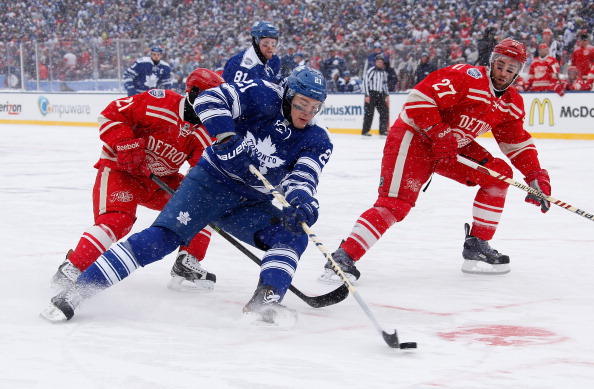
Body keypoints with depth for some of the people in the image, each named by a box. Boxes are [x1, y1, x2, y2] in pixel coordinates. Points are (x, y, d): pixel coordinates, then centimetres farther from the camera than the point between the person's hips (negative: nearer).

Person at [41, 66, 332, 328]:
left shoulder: (317, 141, -3)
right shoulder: (266, 96, -11)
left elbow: (303, 179, -16)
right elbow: (209, 100, -18)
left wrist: (303, 206, -38)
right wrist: (226, 134, -34)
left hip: (250, 204, 4)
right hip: (210, 182, -4)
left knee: (293, 235, -18)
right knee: (163, 236, -20)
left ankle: (263, 303, -27)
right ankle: (76, 292, -22)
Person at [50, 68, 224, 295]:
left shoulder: (201, 134, -1)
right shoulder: (161, 102, -20)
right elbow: (111, 114, -18)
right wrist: (125, 144, -29)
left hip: (160, 179, 7)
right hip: (119, 168, -7)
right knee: (118, 220, -28)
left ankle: (186, 266, 4)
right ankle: (72, 268, -21)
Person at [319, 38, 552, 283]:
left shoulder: (512, 104, 5)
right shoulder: (467, 77, -21)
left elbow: (518, 143, 13)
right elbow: (419, 98, -27)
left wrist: (536, 176, 2)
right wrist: (439, 134, -28)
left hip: (455, 146, 9)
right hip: (414, 137, -9)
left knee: (499, 173, 1)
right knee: (395, 204, -22)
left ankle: (476, 247, 8)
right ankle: (344, 257, -24)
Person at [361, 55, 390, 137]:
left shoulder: (384, 72, 14)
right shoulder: (371, 71, -8)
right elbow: (365, 81, -12)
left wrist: (387, 95, 16)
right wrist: (367, 95, -16)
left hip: (380, 94, 7)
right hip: (371, 94, -7)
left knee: (385, 112, 3)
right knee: (369, 113, -7)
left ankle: (383, 130, 10)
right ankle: (365, 131, -2)